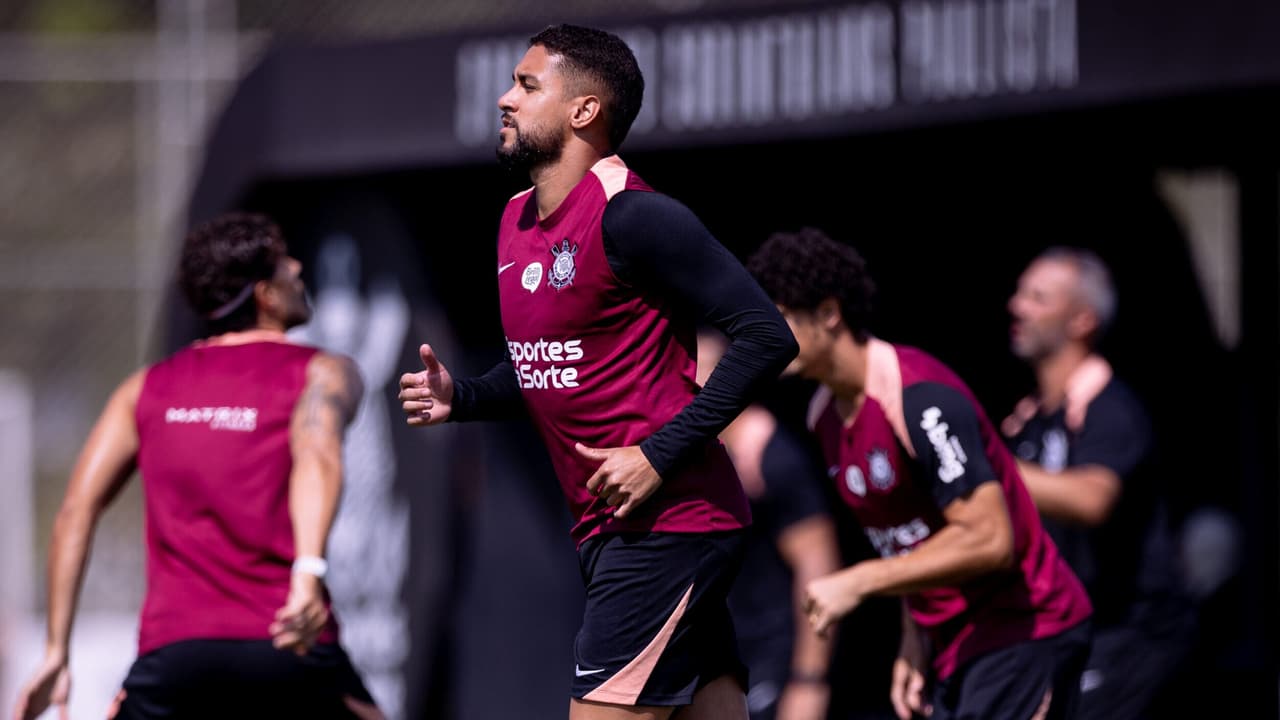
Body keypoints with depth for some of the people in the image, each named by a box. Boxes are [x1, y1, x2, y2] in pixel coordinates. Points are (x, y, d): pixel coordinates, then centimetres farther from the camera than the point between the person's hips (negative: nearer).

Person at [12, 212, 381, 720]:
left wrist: (57, 651, 11)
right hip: (289, 647, -2)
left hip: (171, 647, 2)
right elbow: (316, 455, -15)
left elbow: (76, 510, 10)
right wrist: (308, 571, -31)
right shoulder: (322, 373, 8)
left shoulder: (148, 388, 19)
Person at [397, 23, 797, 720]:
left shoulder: (629, 215, -15)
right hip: (605, 529, 9)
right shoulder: (517, 221, 14)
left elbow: (765, 336, -19)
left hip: (665, 524, -9)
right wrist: (459, 397, 7)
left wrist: (659, 456, -21)